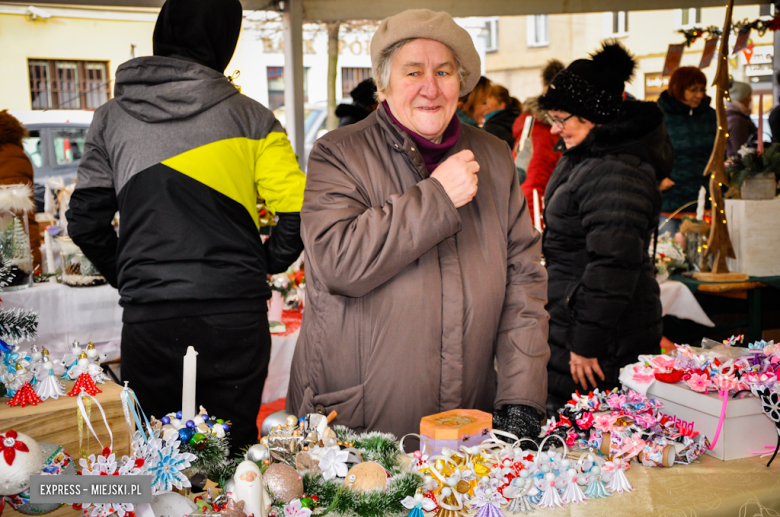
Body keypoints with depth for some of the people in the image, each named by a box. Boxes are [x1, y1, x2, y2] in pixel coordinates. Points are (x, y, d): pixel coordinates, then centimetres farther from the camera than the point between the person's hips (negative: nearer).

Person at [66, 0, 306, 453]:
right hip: (235, 316, -1)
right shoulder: (251, 117, 0)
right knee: (232, 451, 11)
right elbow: (299, 212, -7)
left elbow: (86, 221, 7)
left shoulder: (112, 117, 6)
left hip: (147, 319, 1)